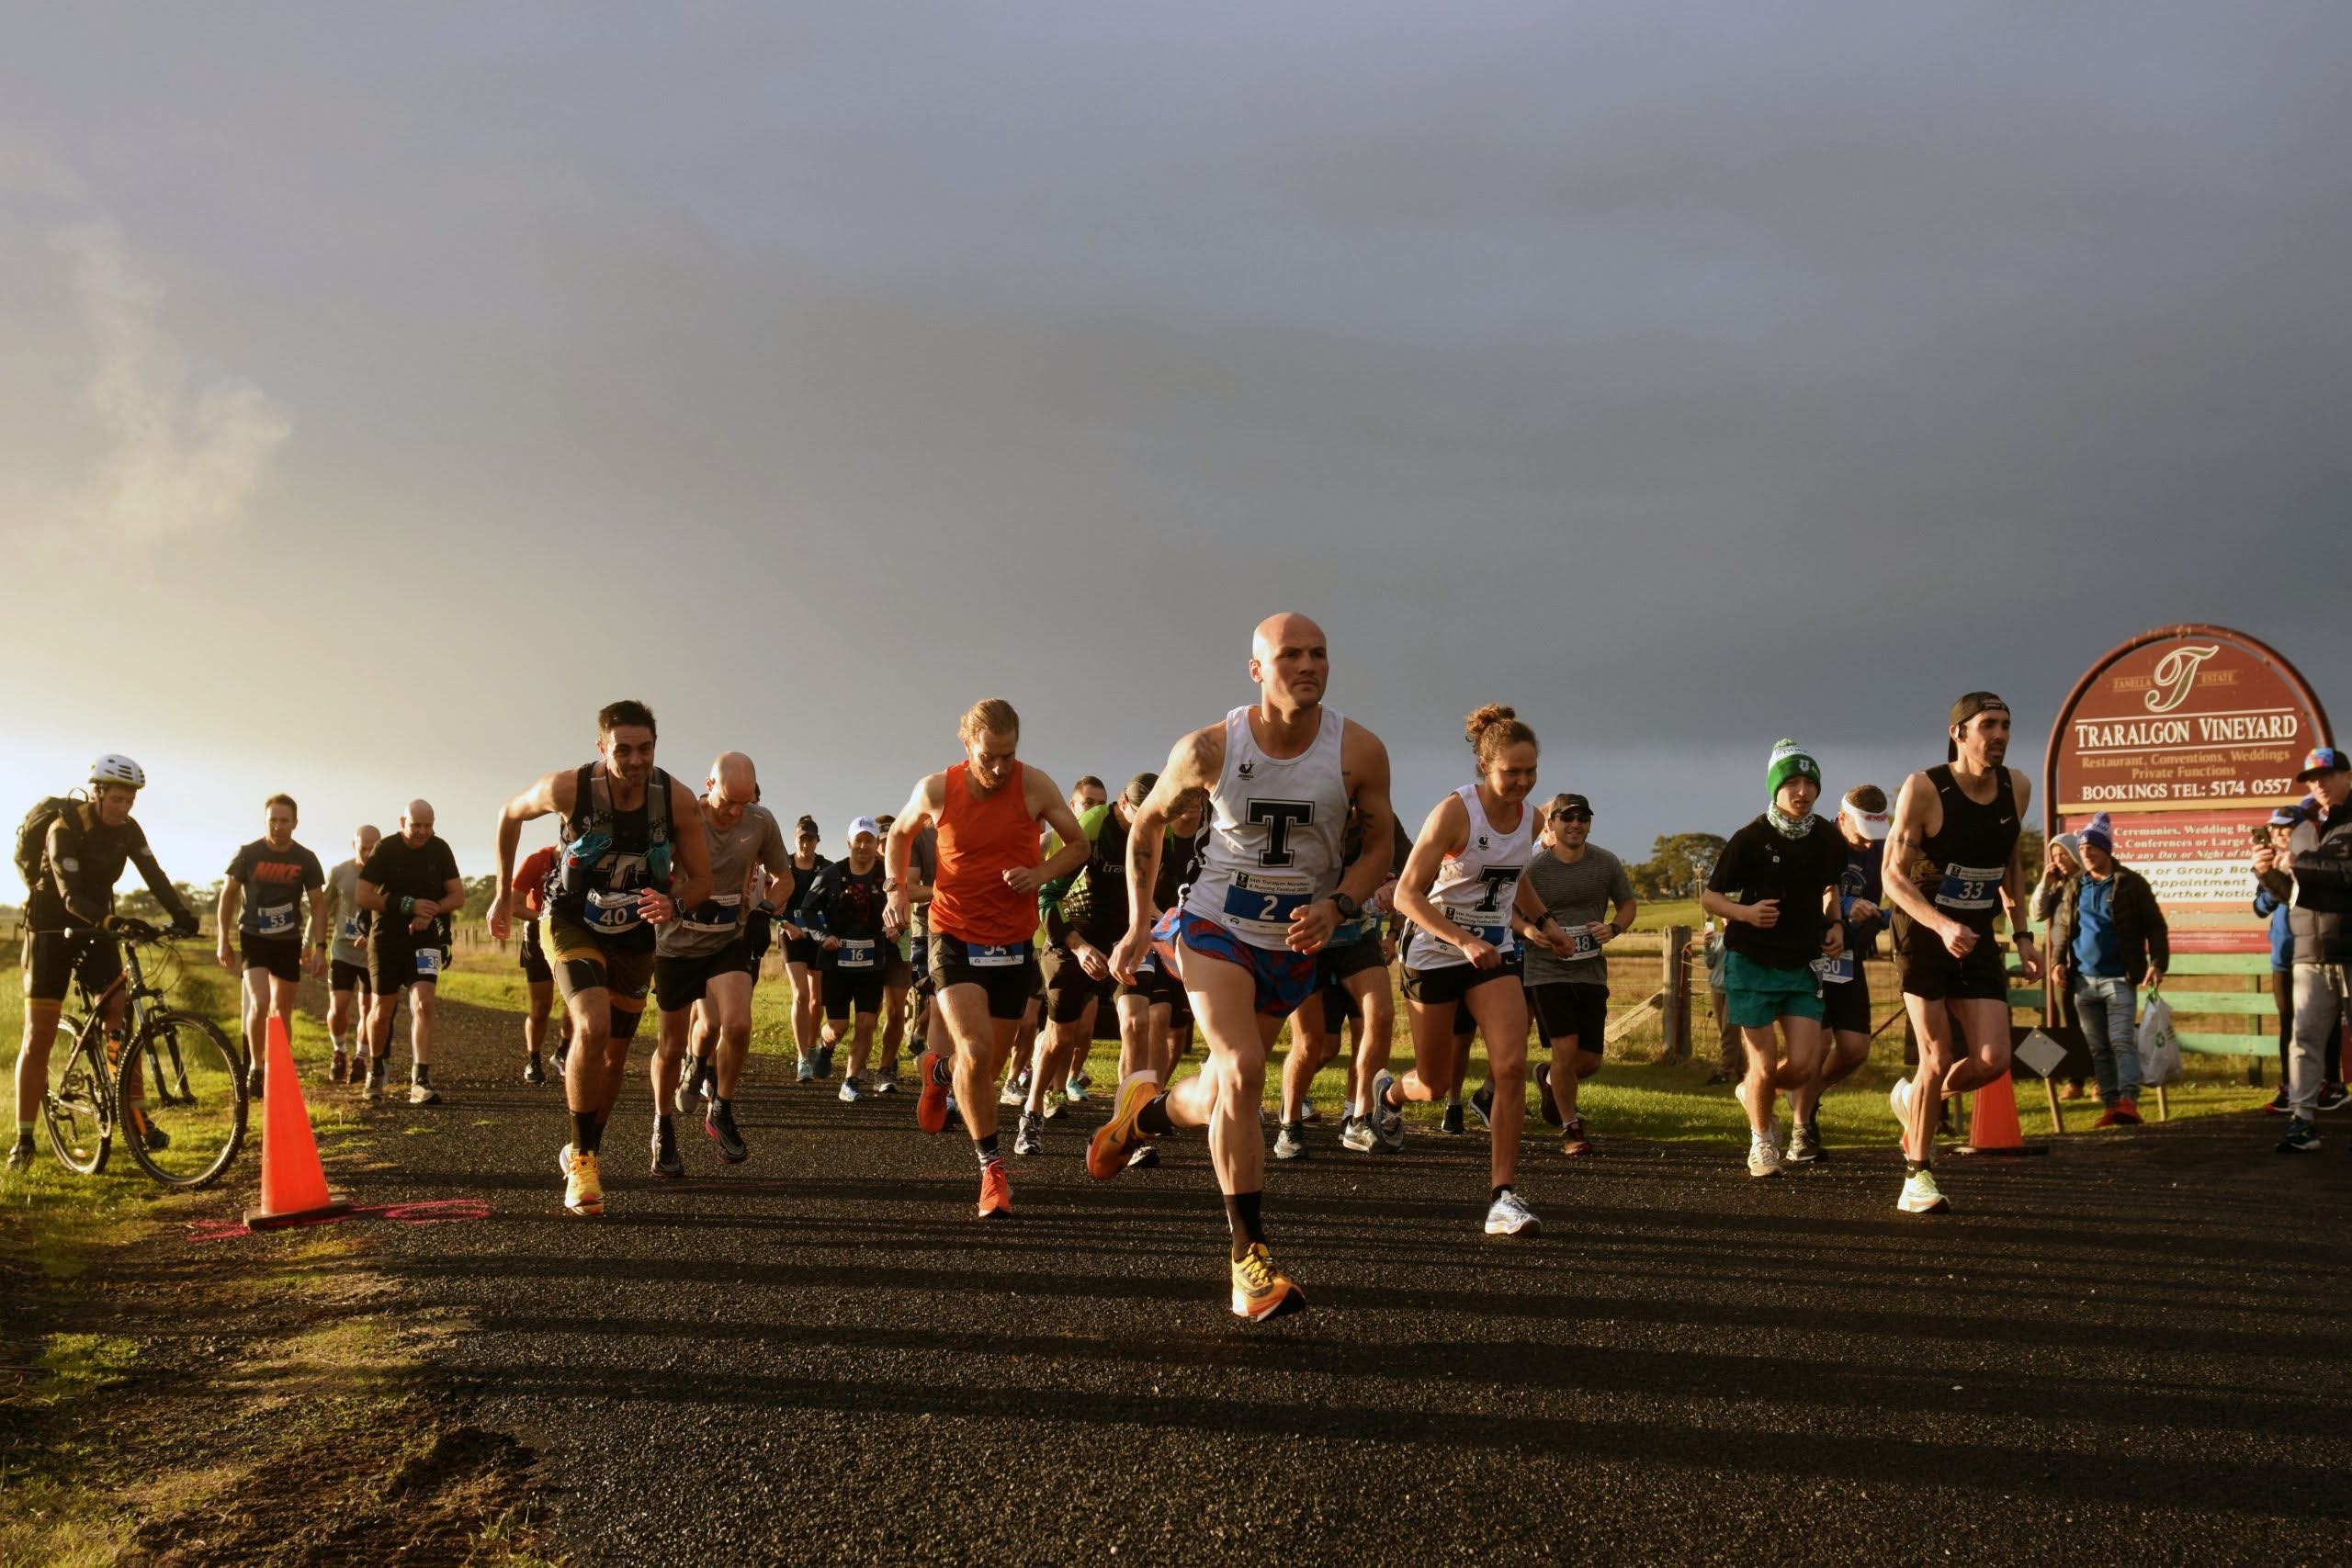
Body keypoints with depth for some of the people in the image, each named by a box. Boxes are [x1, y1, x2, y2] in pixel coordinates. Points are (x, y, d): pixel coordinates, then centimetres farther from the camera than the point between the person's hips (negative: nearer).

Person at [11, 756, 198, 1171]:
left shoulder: (128, 830, -5)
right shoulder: (64, 828, -22)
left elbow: (153, 875, -15)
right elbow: (71, 894, -32)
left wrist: (181, 914, -32)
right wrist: (108, 919, -49)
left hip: (95, 929, 4)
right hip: (52, 929, -4)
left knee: (121, 1018, -9)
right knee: (39, 1037, -4)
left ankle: (136, 1116, -3)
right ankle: (23, 1140, 3)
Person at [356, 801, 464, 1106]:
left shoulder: (440, 849, -1)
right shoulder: (385, 850, -8)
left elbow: (457, 894, 3)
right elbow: (363, 897, -11)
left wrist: (431, 910, -16)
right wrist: (408, 905, -20)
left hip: (424, 938, 1)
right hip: (386, 939, -1)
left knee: (424, 1004, -16)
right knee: (381, 1011, 8)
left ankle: (420, 1081, -18)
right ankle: (377, 1068, 34)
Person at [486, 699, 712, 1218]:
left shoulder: (678, 800, -21)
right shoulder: (568, 788, -24)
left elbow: (701, 880, -10)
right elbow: (510, 814, -3)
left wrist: (674, 904, -33)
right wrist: (504, 895, 3)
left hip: (635, 936, 3)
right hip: (572, 924, -3)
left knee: (615, 1054, 13)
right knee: (593, 1026, -26)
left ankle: (583, 1154, 36)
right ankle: (582, 1159, -11)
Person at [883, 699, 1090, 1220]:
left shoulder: (1034, 786, -7)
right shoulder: (936, 790, -6)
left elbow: (1078, 845, 4)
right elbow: (900, 833, 15)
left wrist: (1041, 873, -14)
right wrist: (896, 890, 0)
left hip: (1014, 943, 2)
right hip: (954, 937, -2)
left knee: (988, 1066, 12)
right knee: (976, 1050, -22)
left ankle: (939, 1070, 49)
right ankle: (991, 1167, -5)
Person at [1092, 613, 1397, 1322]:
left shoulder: (1359, 751, -12)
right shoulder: (1209, 749, -13)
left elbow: (1378, 844, 0)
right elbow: (1148, 820, 3)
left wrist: (1336, 906, -18)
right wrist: (1138, 922, 0)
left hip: (1296, 942, 3)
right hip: (1215, 924, -3)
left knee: (1218, 1100, 12)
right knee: (1243, 1070, -22)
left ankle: (1146, 1108, 48)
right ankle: (1250, 1256, -15)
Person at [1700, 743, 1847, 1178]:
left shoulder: (1828, 839, 1)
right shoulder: (1750, 839, -12)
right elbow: (1709, 897, -5)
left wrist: (1834, 924, 3)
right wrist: (1746, 912, -23)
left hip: (1803, 966, 4)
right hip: (1751, 963, -4)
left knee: (1804, 1065, -6)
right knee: (1765, 1065, -2)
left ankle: (1751, 1092, 28)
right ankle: (1761, 1140, 26)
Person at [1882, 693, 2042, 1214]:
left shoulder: (2017, 788, 3)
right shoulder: (1922, 789, -15)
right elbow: (1893, 874, -15)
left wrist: (2023, 935, 13)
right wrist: (1942, 925, -29)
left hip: (1978, 939, 5)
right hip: (1921, 936, -5)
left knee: (1992, 1061, -5)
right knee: (1938, 1059, -7)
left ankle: (1912, 1099, 27)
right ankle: (1918, 1176, 11)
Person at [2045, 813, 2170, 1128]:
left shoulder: (2131, 884, -1)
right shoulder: (2074, 887, 11)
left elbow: (2155, 926, -1)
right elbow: (2060, 927, 16)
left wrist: (2158, 964, -12)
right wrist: (2057, 962, 3)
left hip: (2118, 978, -5)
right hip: (2083, 980, 5)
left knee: (2122, 1041, -13)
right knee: (2098, 1048, 7)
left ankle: (2128, 1100, -18)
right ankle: (2110, 1104, 12)